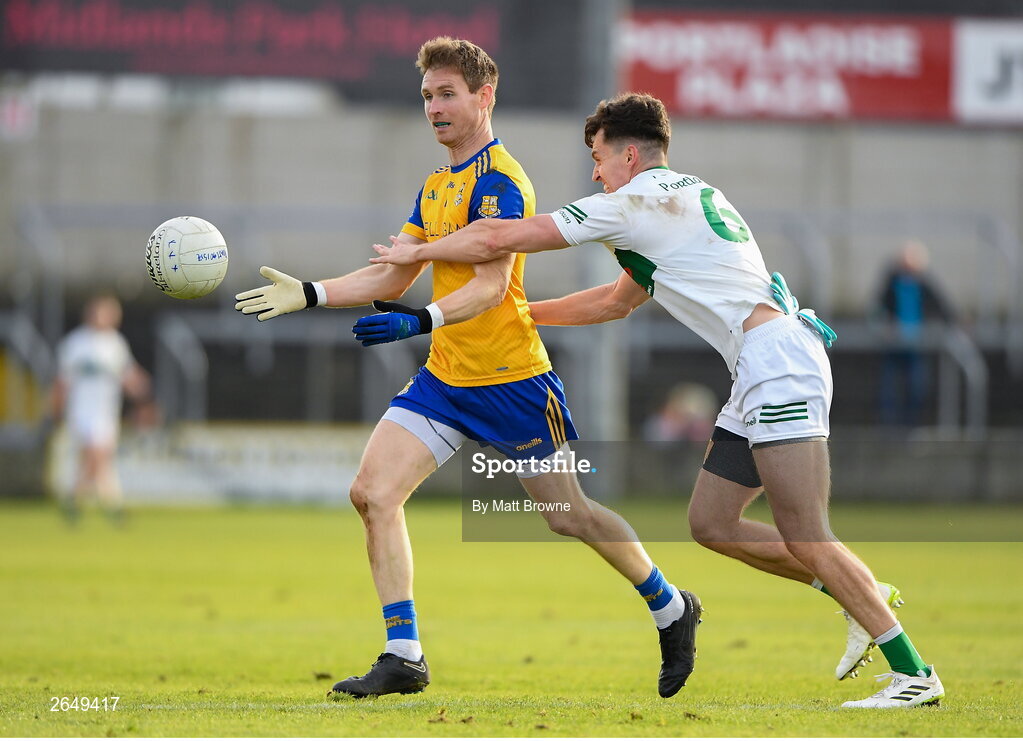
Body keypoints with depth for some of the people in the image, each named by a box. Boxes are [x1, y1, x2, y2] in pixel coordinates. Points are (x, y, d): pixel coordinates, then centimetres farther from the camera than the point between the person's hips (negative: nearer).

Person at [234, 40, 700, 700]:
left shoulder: (498, 180, -14)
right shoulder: (436, 187, 14)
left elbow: (491, 284, -25)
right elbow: (392, 278, 17)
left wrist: (422, 321, -40)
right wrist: (308, 294, 6)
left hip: (511, 381, -8)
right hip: (444, 378, 8)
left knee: (568, 515, 2)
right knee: (373, 493, -9)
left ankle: (671, 608, 26)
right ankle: (404, 658, -6)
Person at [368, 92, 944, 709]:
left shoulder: (636, 202, -4)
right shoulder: (690, 197, 24)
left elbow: (496, 239, -2)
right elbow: (618, 301, 37)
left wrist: (415, 252, 14)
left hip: (777, 359, -10)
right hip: (764, 373, 10)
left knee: (805, 540, -13)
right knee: (711, 523, 10)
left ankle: (913, 672, -12)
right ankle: (864, 598, 13)